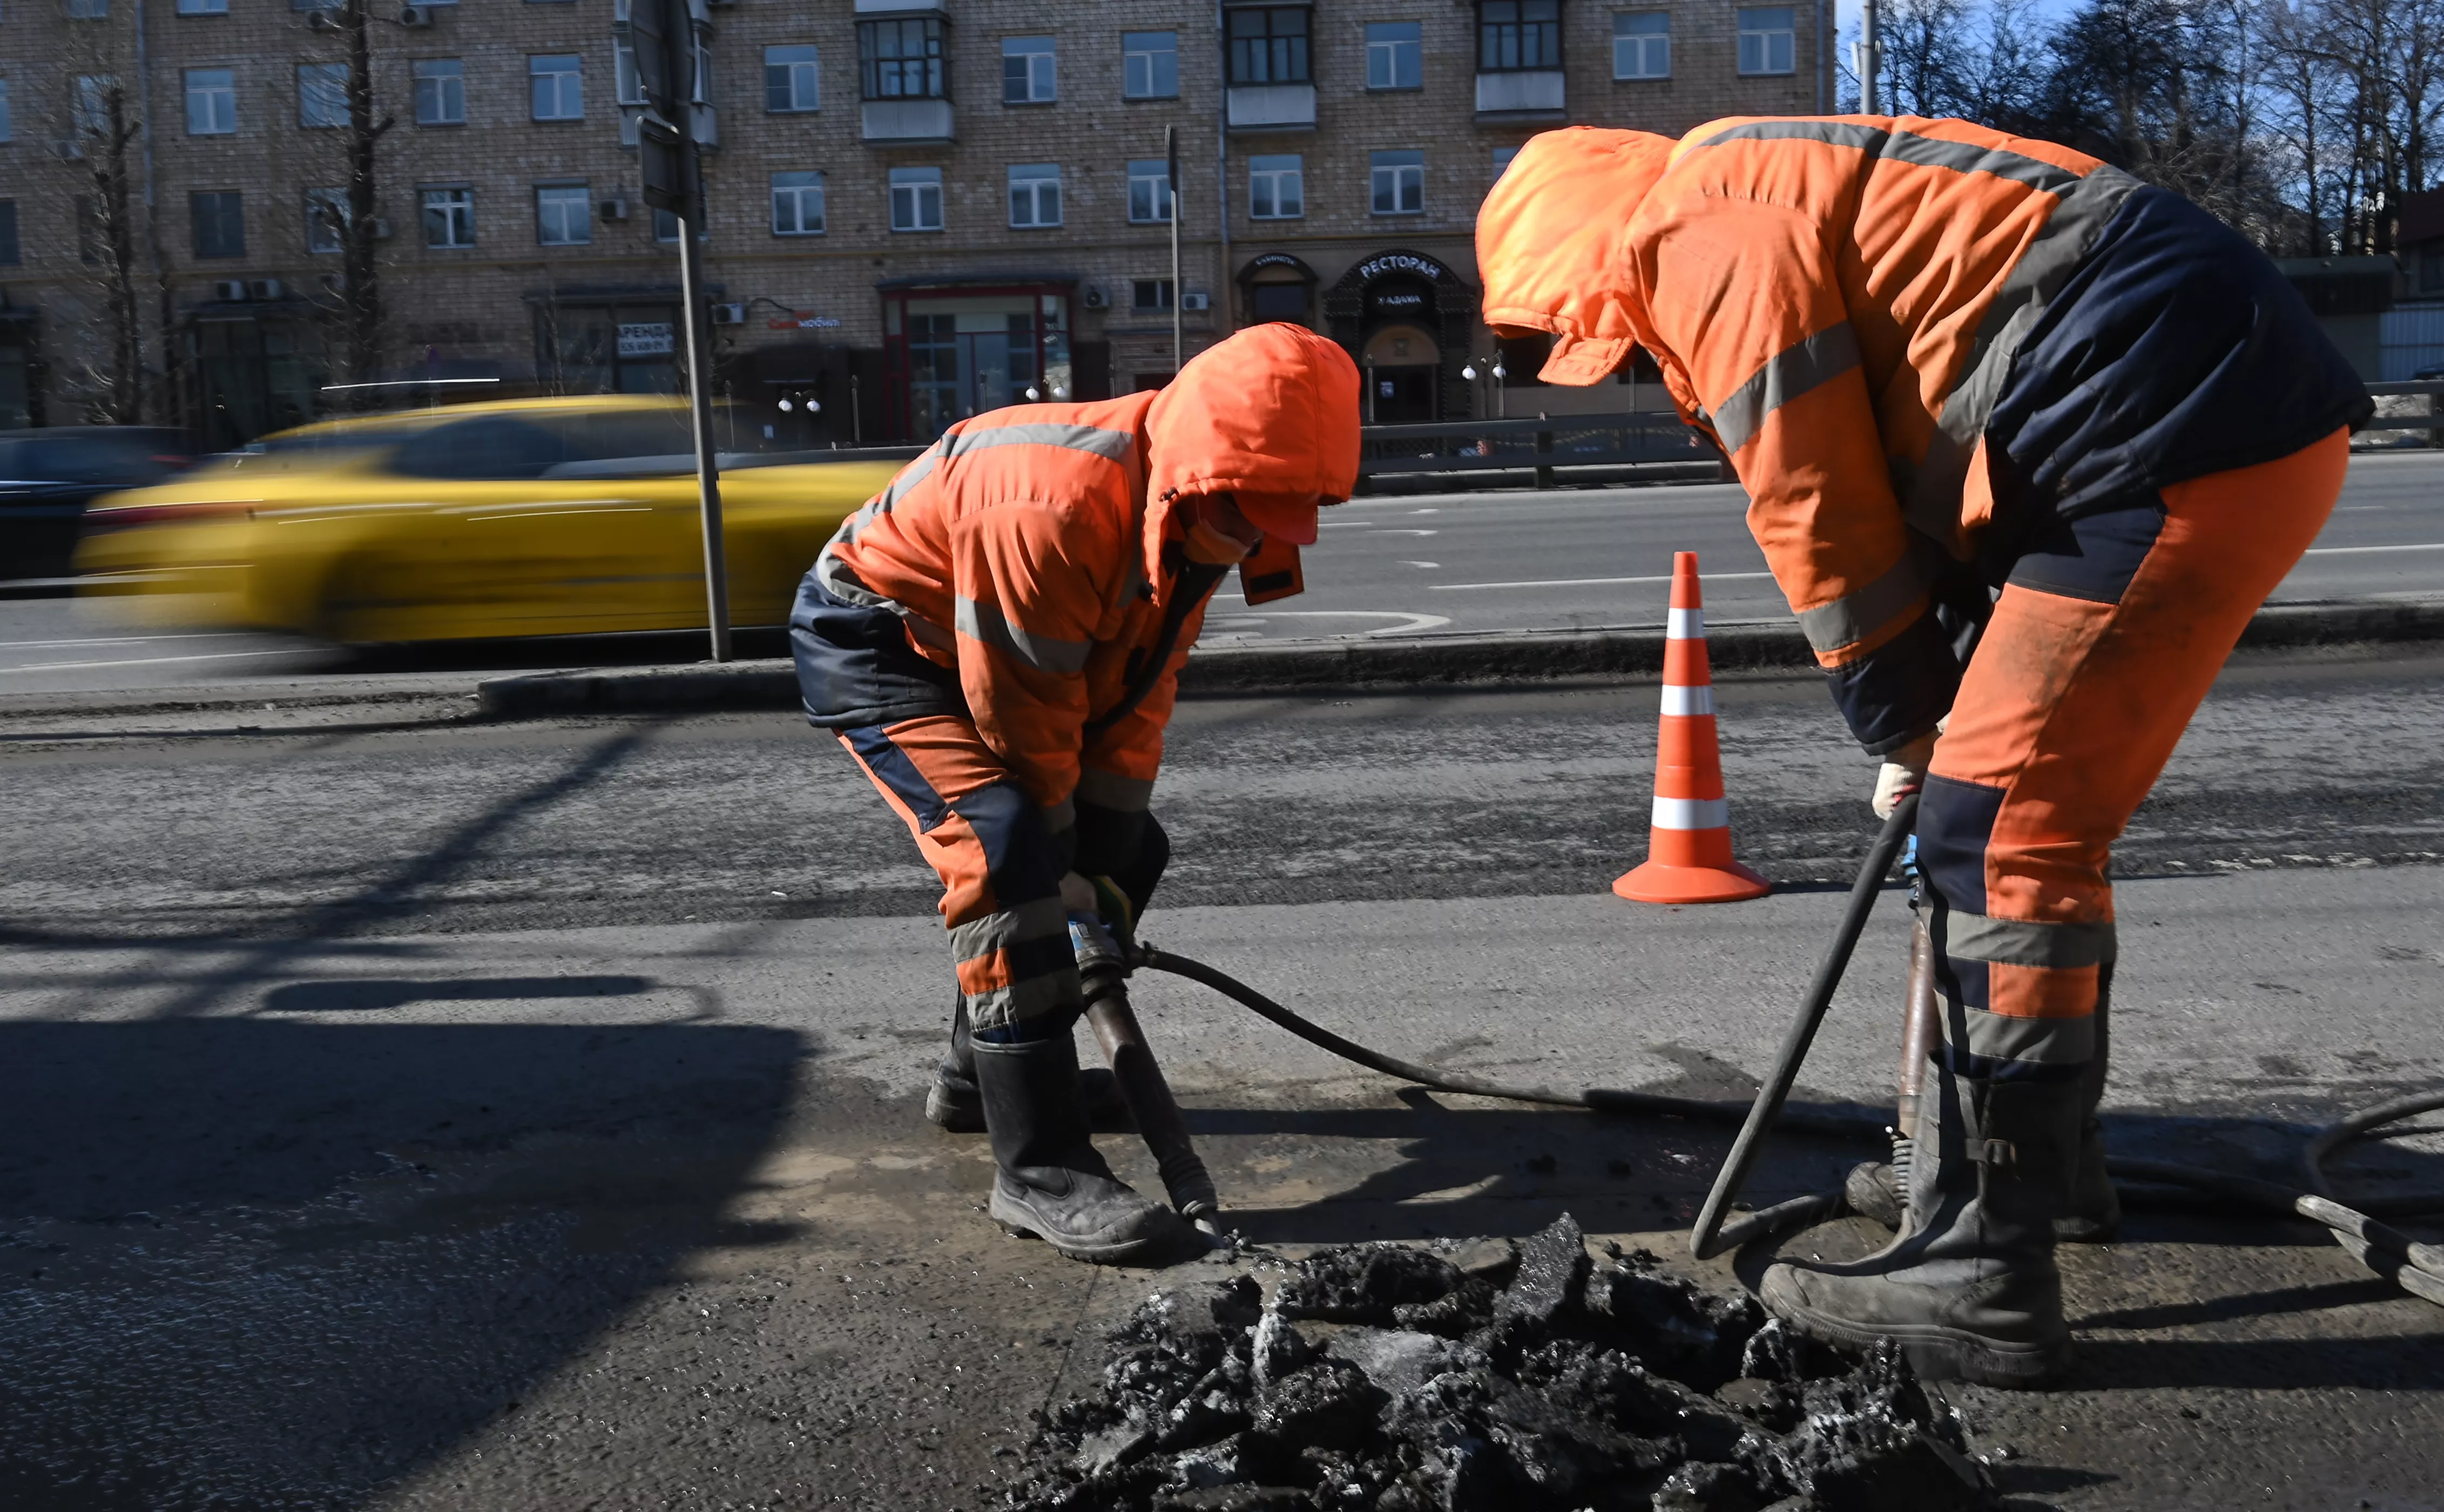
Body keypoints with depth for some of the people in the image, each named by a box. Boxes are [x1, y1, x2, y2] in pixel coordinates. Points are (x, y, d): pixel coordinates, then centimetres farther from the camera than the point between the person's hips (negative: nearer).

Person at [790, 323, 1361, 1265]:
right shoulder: (1054, 507, -36)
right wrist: (1071, 876, -14)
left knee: (1132, 852, 11)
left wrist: (1107, 864, -6)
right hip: (873, 640, -9)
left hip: (980, 646, 9)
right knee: (1013, 859, -28)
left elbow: (1139, 696, -3)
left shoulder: (1189, 516, -8)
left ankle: (981, 1074, 27)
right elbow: (1024, 720, -27)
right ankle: (1039, 1169, -21)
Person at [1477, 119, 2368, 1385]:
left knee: (1997, 829, -11)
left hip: (2183, 442, -10)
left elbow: (1816, 512, -8)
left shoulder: (1694, 231, -7)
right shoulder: (1775, 194, 24)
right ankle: (2049, 1154, 34)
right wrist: (1937, 716, 17)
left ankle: (1982, 1278, -7)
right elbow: (1897, 480, 22)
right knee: (2042, 815, 19)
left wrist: (1903, 727, 5)